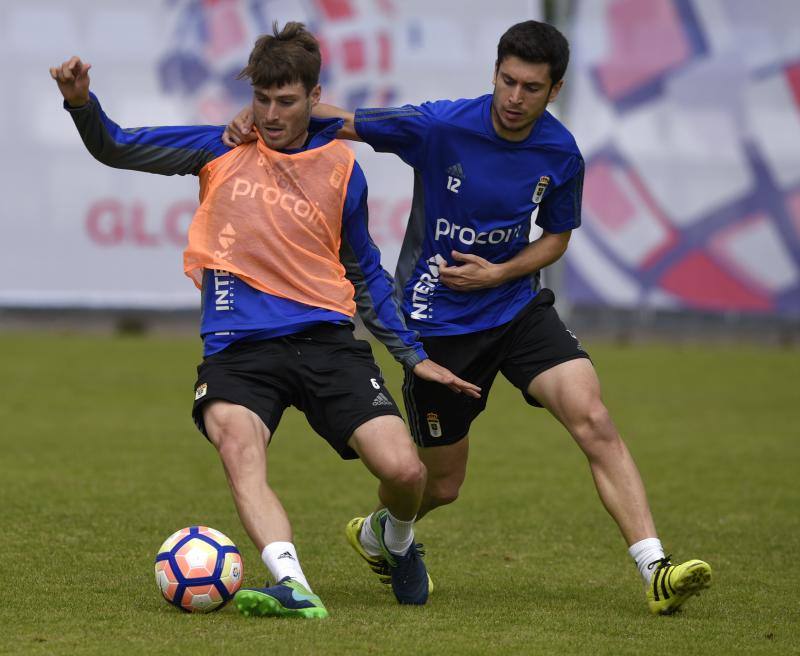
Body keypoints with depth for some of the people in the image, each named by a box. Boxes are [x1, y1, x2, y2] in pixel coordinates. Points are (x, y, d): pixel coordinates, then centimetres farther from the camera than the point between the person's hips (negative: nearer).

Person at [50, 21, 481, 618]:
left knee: (404, 471, -12)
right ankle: (292, 585, -47)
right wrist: (82, 103, -15)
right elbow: (117, 148, 6)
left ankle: (395, 537, 24)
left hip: (325, 339, 1)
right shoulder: (223, 149, 10)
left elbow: (366, 274, 21)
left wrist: (414, 355, 17)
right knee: (238, 446, -33)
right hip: (238, 346, -1)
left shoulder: (342, 169, 10)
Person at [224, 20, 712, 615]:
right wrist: (257, 115, -27)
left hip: (516, 305, 3)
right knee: (443, 484, 8)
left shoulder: (561, 155, -7)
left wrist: (499, 273, -10)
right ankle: (372, 535, 44)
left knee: (593, 419, -20)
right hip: (436, 321, -2)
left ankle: (656, 572, -23)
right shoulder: (439, 126, -17)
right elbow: (335, 121, -11)